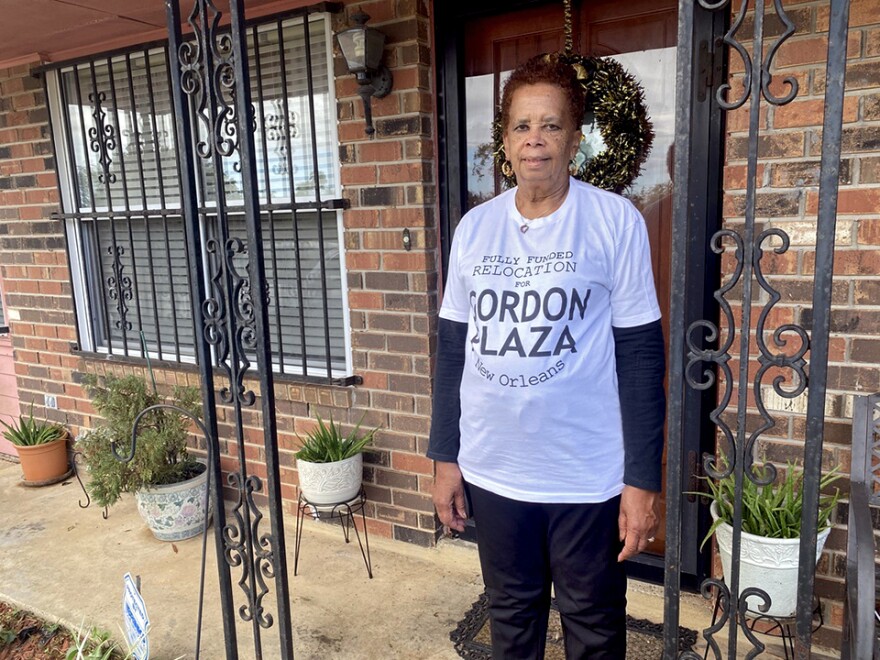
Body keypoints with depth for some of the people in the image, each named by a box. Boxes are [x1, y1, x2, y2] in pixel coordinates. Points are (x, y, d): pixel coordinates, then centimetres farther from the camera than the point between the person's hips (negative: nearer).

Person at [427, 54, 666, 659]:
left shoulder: (616, 221, -9)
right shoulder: (474, 227, 2)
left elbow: (640, 357, -8)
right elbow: (453, 349, 6)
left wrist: (643, 479, -9)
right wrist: (445, 457, 7)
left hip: (588, 476, -3)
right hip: (492, 471, 3)